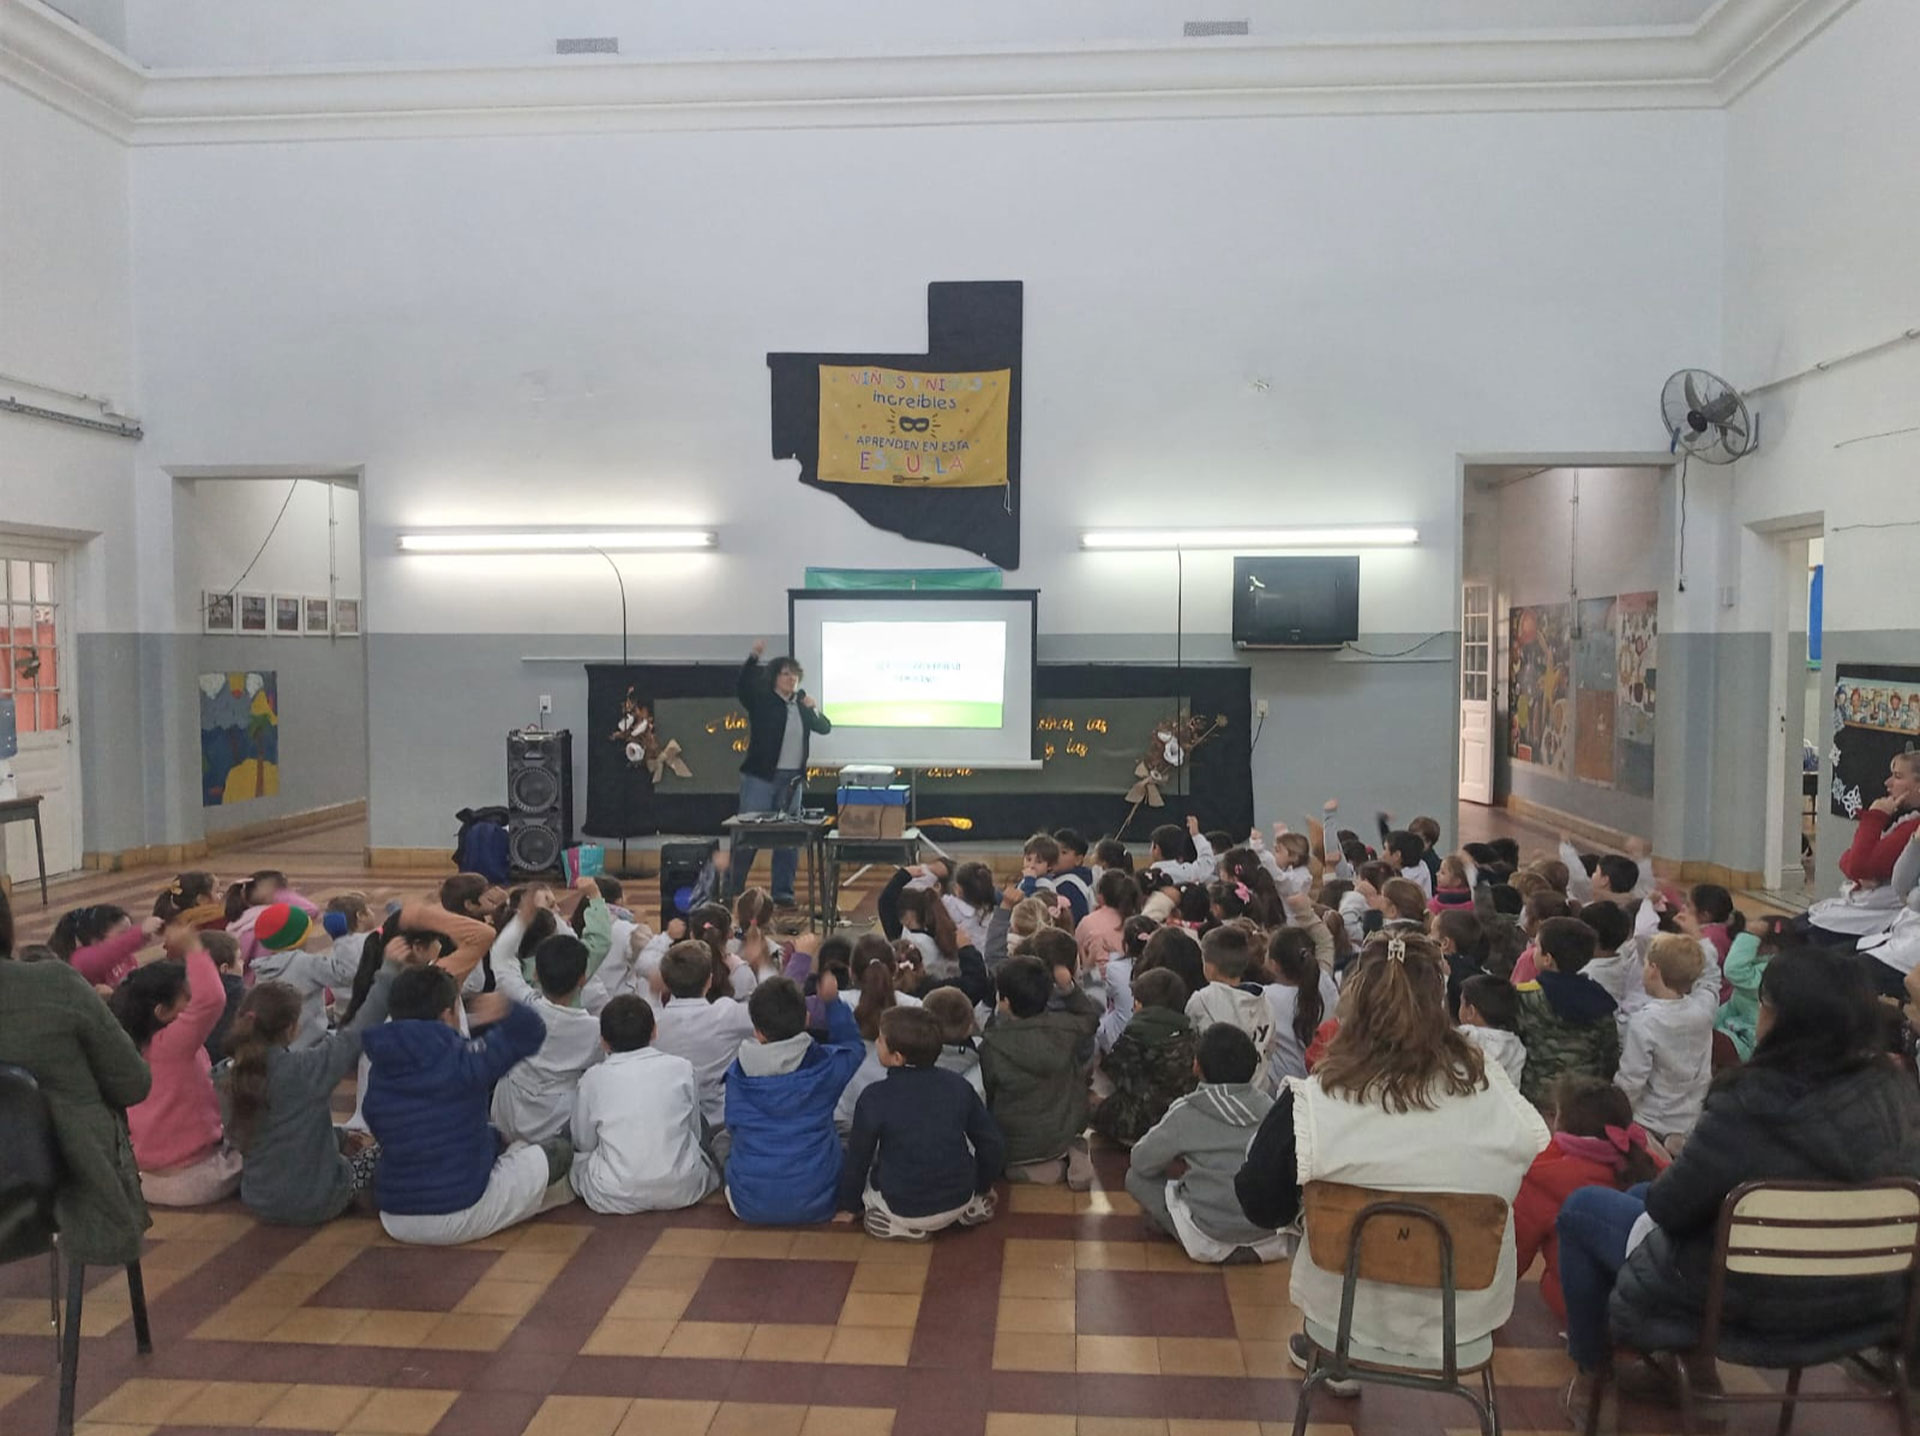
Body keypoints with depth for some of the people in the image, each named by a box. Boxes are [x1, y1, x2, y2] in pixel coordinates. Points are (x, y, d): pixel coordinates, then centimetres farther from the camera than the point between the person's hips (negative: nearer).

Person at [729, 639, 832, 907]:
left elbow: (825, 728, 14)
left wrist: (814, 710, -5)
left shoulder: (801, 704, 12)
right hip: (760, 777, -5)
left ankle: (783, 892, 14)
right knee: (747, 834, -3)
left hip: (792, 780, 5)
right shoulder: (761, 701, -3)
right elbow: (742, 687, -21)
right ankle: (731, 889, 8)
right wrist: (753, 658, -33)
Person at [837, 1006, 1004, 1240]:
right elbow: (992, 1144, 1)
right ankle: (973, 1204, 11)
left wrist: (849, 1207, 14)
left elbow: (857, 1158, -5)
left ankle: (901, 1225, 3)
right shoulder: (958, 1085, -7)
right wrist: (983, 1187, 20)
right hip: (959, 1200, 4)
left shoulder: (875, 1097, -16)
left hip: (902, 1209, -4)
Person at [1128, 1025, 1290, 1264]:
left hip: (1209, 1245, -3)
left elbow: (1141, 1162, 0)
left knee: (1136, 1178, 10)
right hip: (1271, 1243, 3)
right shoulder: (1268, 1107, 0)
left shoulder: (1186, 1112, -9)